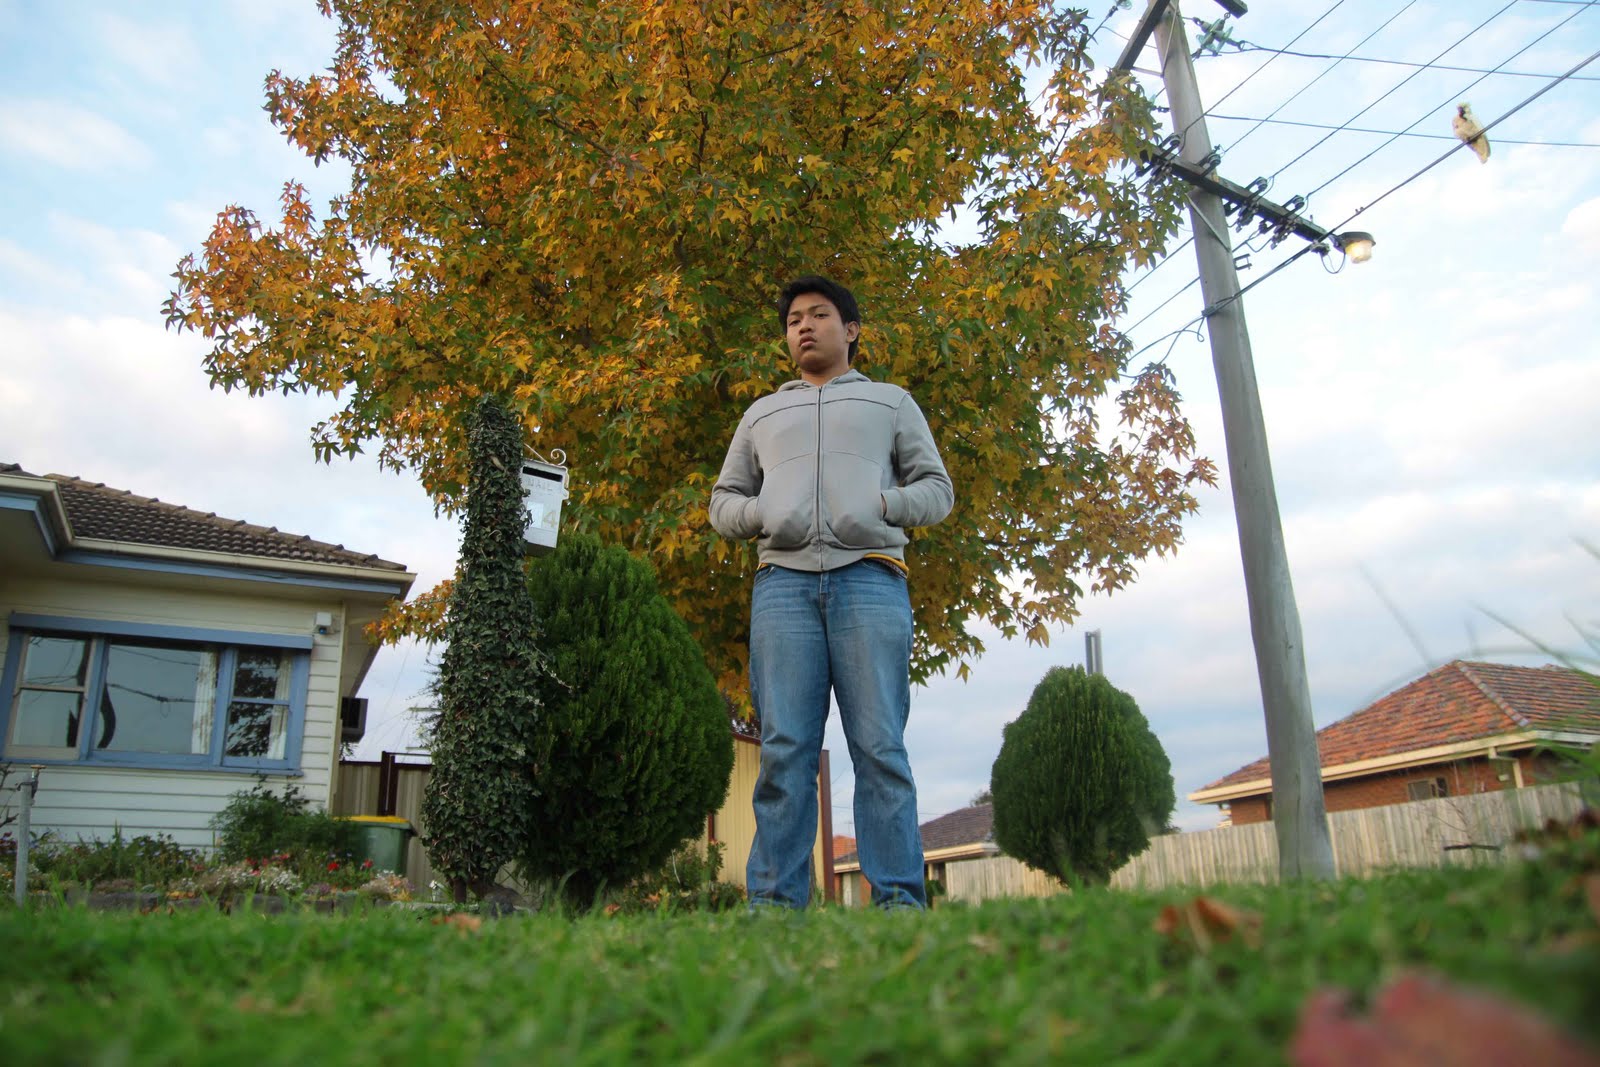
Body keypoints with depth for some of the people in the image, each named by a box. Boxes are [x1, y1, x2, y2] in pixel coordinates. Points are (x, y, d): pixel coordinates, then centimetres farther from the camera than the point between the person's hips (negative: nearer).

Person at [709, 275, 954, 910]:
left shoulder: (890, 402, 24)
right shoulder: (762, 414, 30)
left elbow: (937, 489, 16)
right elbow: (723, 500, 25)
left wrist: (883, 505, -5)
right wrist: (758, 513, 2)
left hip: (869, 577, -2)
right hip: (783, 580, 2)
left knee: (880, 748, -9)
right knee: (784, 749, -6)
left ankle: (898, 902, -7)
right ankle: (775, 903, -5)